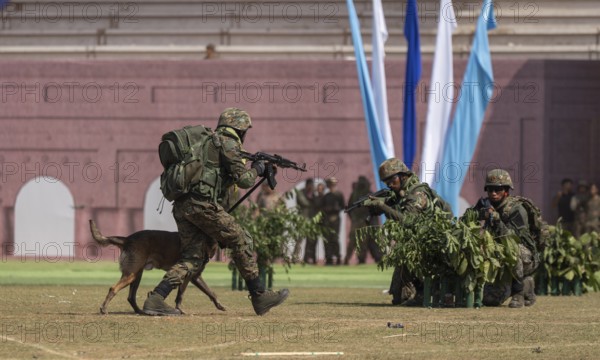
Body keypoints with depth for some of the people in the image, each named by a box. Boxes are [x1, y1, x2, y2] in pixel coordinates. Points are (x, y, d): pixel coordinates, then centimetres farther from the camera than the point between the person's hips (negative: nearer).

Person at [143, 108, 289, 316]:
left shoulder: (211, 141, 26)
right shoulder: (228, 143, -2)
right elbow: (243, 180, -6)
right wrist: (256, 170, 14)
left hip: (182, 205, 9)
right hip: (203, 205, -9)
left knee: (192, 258, 8)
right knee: (241, 242, 3)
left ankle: (155, 299, -6)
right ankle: (259, 297, 7)